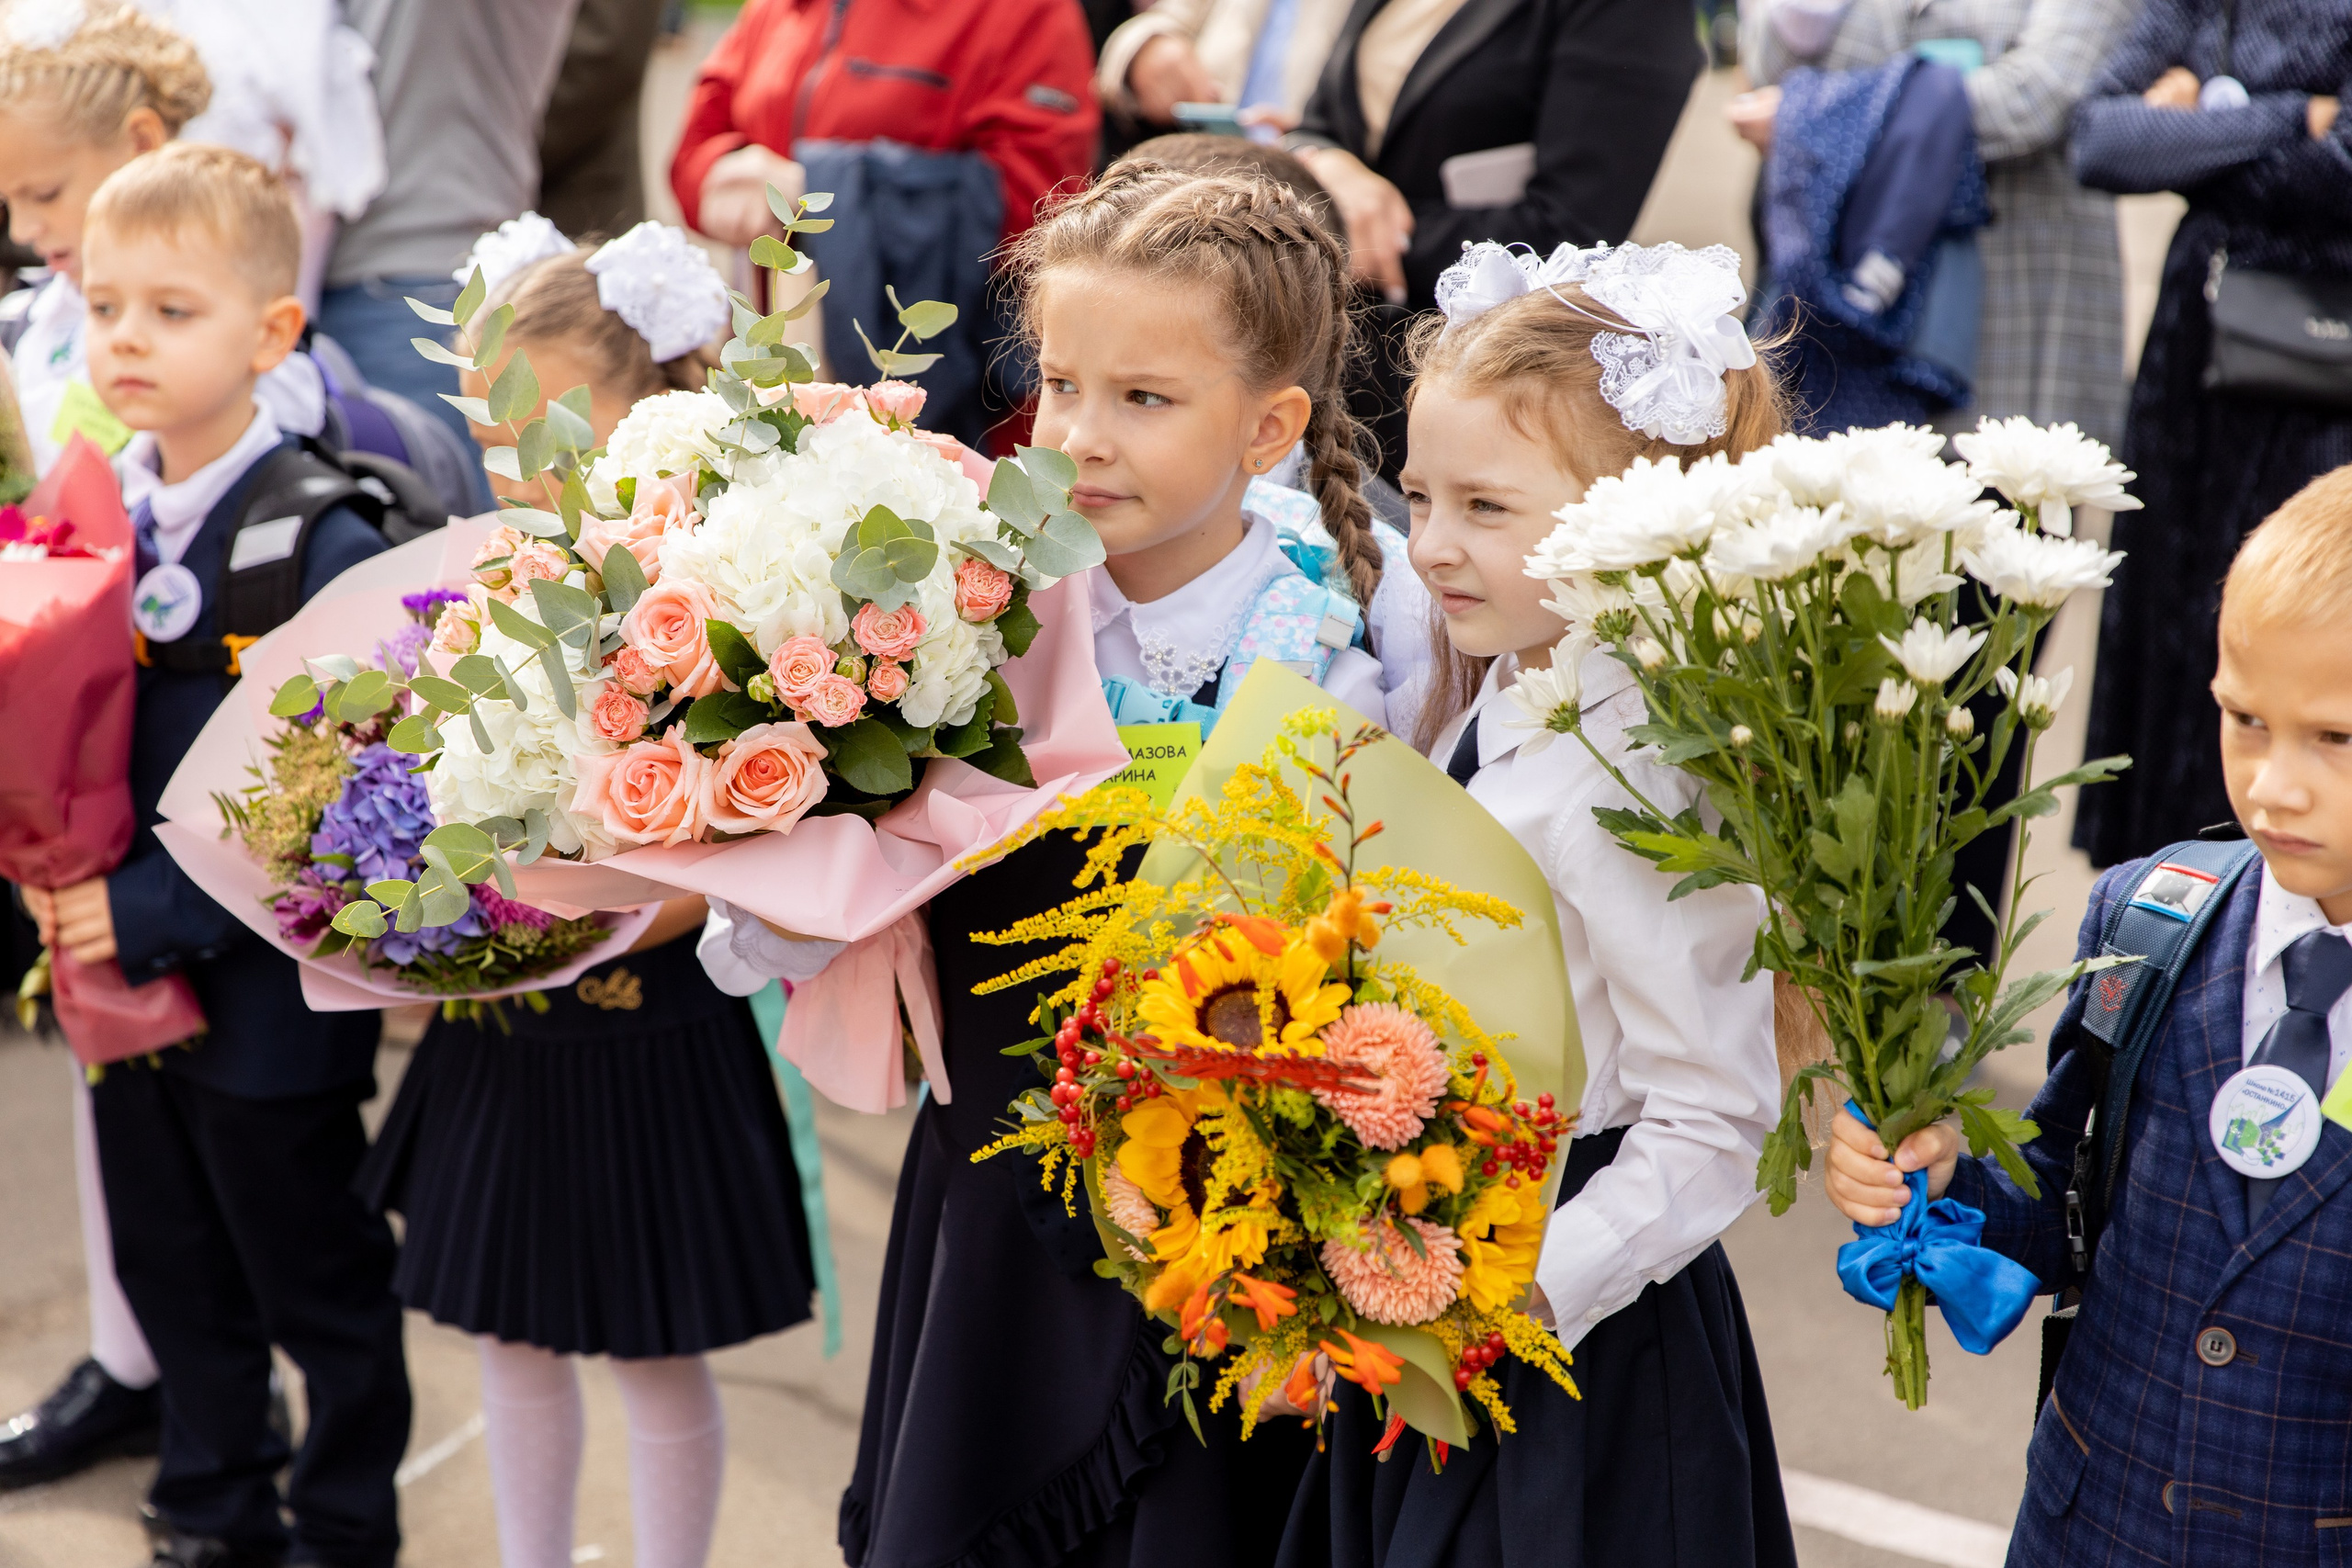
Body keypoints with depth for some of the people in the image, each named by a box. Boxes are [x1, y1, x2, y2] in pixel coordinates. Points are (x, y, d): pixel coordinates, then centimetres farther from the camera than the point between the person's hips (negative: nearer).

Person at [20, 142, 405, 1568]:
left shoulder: (324, 544, -19)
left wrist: (153, 913, -24)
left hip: (268, 998, -6)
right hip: (126, 980, 7)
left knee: (319, 1286, 11)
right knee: (172, 1275, 20)